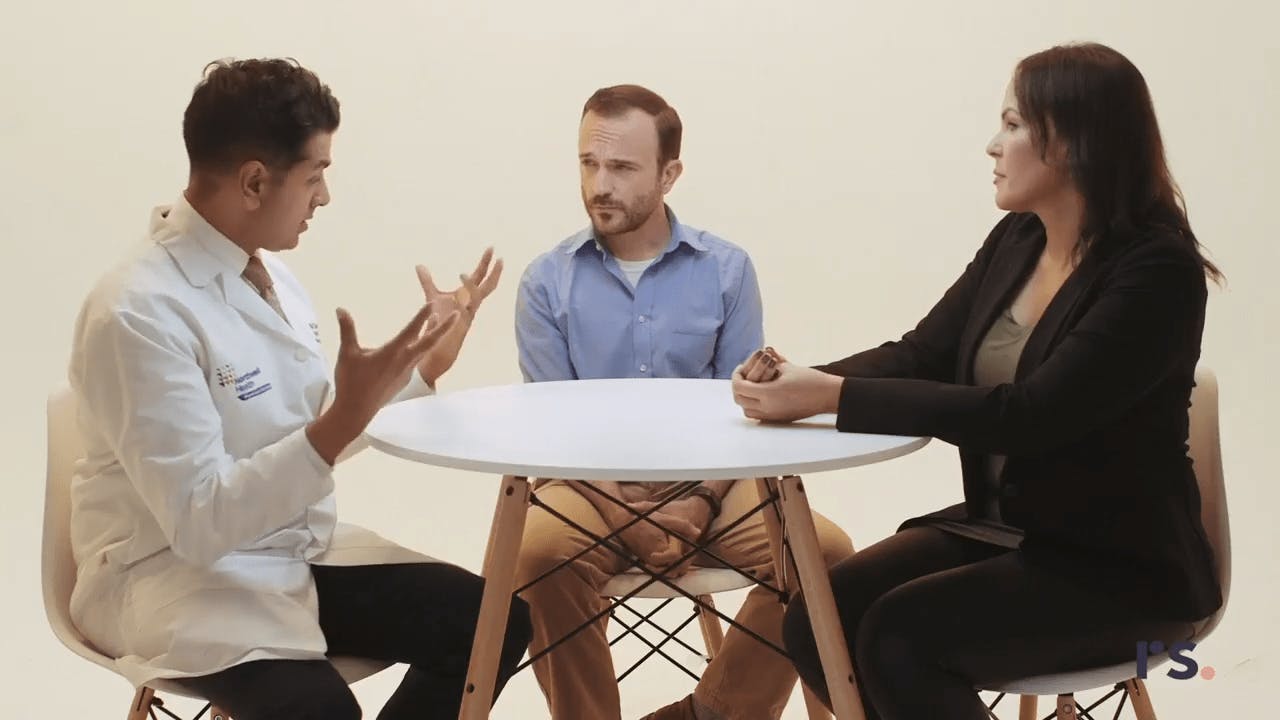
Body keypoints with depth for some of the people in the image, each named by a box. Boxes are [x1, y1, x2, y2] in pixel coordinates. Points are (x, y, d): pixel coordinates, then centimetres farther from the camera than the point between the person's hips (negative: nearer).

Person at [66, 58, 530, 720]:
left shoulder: (269, 275, 6)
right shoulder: (138, 312, -21)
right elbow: (199, 522, -24)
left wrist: (424, 368, 10)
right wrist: (345, 419, -32)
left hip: (299, 551, 8)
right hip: (180, 573, -8)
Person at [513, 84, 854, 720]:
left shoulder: (727, 270, 2)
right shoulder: (547, 281, 1)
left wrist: (700, 503, -14)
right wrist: (625, 517, -16)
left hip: (706, 481, 1)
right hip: (593, 486, -1)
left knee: (824, 553, -22)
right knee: (538, 554, -34)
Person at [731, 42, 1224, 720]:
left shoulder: (1158, 274, -19)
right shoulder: (1016, 241, 4)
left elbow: (1025, 416, -28)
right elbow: (919, 354, 5)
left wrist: (835, 397, -30)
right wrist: (802, 383, -15)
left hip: (1119, 569, -7)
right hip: (996, 530, 7)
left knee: (899, 637, -26)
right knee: (818, 624, -11)